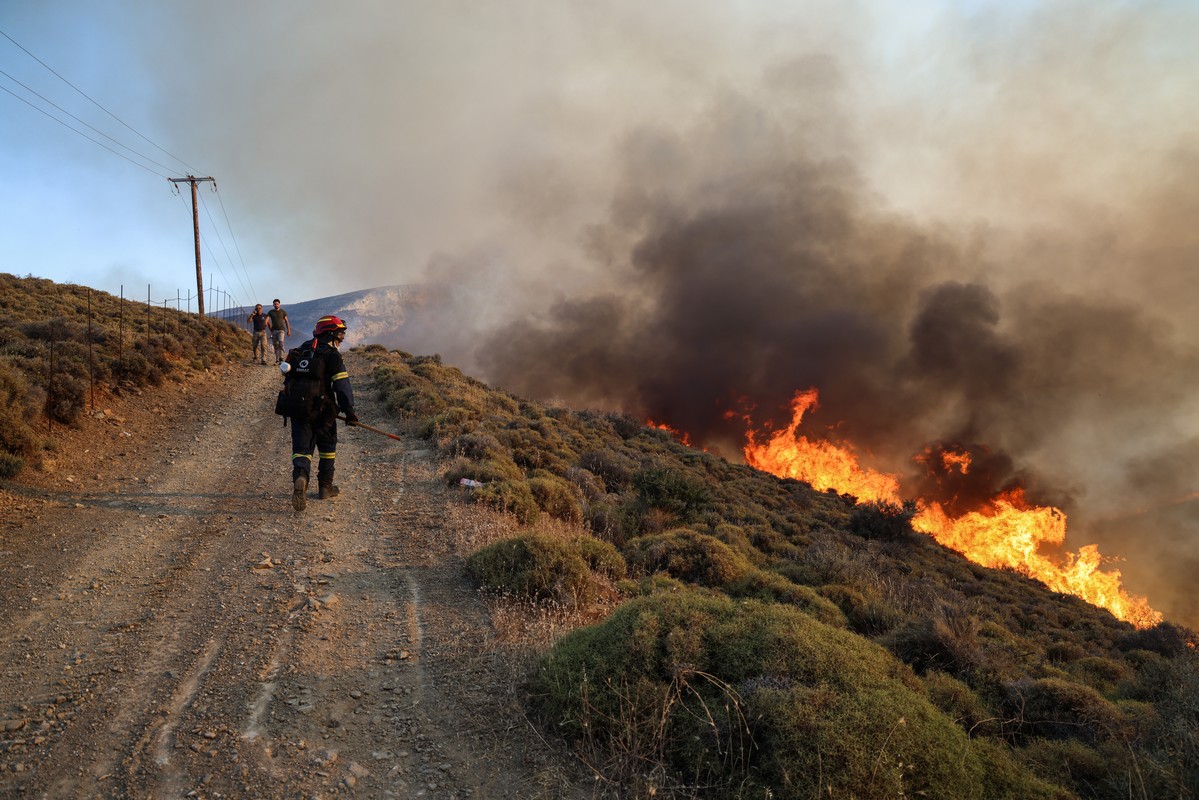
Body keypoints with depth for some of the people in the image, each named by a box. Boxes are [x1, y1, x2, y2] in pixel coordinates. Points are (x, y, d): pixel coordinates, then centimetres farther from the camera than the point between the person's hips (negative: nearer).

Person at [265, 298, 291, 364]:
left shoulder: (283, 311, 5)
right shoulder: (270, 312, 8)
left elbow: (286, 321, 7)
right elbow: (266, 320, 1)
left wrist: (288, 330, 3)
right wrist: (266, 324, -19)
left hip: (281, 330, -3)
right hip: (274, 330, 3)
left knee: (281, 343, -21)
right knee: (275, 345, 4)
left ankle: (281, 359, -29)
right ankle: (277, 359, 11)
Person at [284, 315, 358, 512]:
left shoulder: (299, 352, 14)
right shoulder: (331, 355, -7)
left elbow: (289, 380, 20)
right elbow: (342, 385, -14)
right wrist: (349, 411, -10)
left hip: (298, 409, 4)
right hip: (322, 410, -4)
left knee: (301, 448, 4)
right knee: (327, 446, 15)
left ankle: (300, 476, -25)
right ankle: (326, 486, 22)